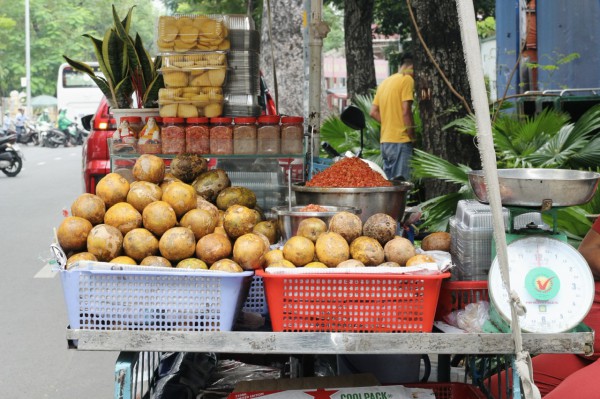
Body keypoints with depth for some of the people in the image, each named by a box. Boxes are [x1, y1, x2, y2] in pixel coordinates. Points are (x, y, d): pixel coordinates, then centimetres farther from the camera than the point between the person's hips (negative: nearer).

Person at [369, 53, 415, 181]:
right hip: (400, 140, -8)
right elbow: (406, 111, -15)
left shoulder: (385, 82, 16)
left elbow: (373, 112, 16)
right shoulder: (407, 80, -7)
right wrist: (412, 135, -8)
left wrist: (389, 123, 13)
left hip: (384, 140, 8)